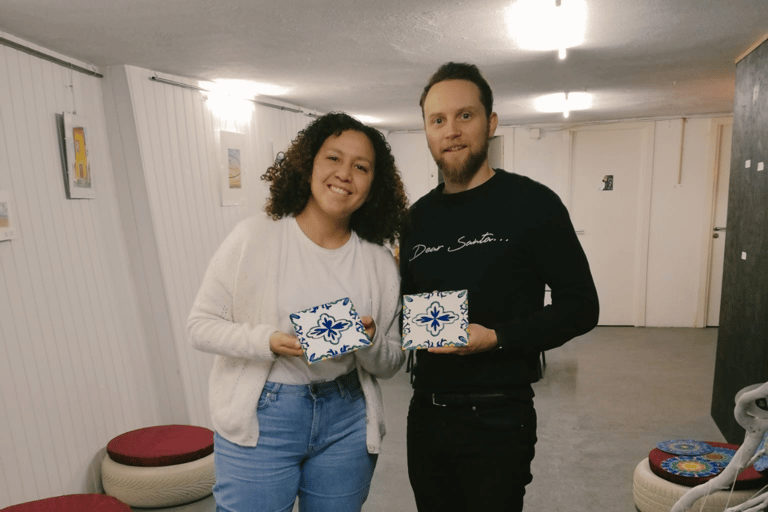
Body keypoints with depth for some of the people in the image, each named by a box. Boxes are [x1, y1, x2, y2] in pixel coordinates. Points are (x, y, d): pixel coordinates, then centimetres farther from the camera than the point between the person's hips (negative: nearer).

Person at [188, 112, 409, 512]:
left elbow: (390, 366, 6)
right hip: (260, 421, -3)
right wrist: (268, 341, -21)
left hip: (346, 423, 3)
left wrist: (371, 341, -16)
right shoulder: (255, 236, -8)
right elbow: (201, 324, -7)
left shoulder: (379, 263, 1)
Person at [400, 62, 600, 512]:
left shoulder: (531, 203, -10)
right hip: (426, 409, 6)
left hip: (496, 418, -5)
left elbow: (580, 306, -10)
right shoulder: (420, 215, 7)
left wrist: (498, 338, -22)